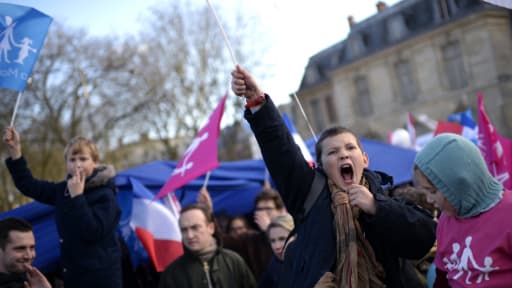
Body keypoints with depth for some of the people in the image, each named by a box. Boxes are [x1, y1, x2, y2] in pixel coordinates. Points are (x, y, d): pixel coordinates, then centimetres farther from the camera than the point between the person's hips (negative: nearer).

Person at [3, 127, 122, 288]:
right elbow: (29, 186, 13)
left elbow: (93, 232, -24)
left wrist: (77, 197, -25)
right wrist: (15, 149, 5)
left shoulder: (104, 195, -14)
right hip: (73, 274, 7)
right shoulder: (64, 189, 7)